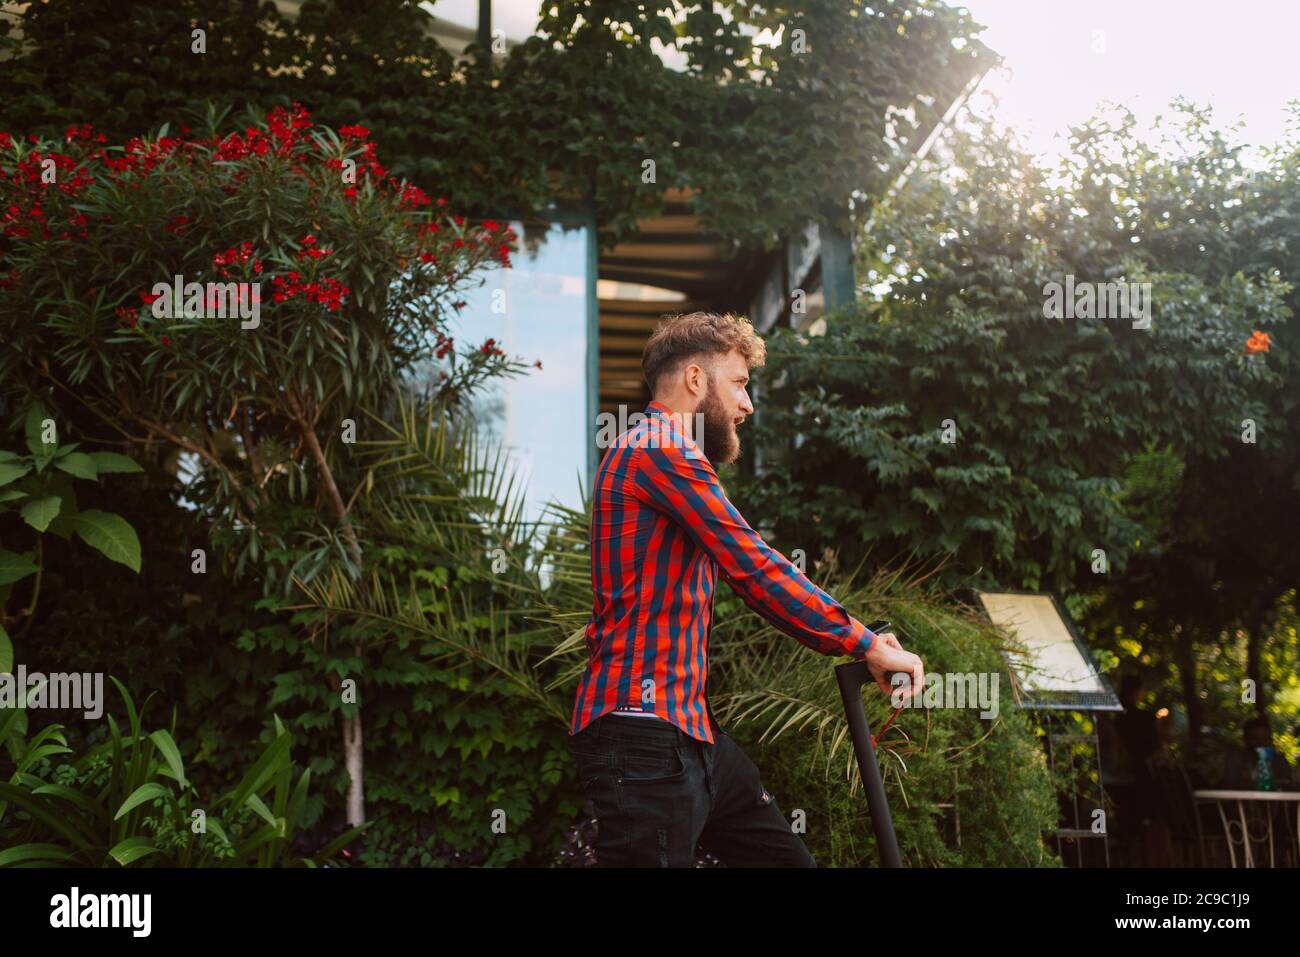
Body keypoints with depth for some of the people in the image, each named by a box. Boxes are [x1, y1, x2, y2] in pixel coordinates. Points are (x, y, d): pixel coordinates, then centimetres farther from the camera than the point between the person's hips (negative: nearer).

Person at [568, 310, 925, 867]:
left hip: (689, 730, 11)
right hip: (644, 735, -11)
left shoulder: (666, 453, 25)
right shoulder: (661, 450, -11)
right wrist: (865, 645, -6)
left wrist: (851, 640, 12)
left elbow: (745, 578, 21)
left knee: (788, 859, 10)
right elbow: (757, 570, -15)